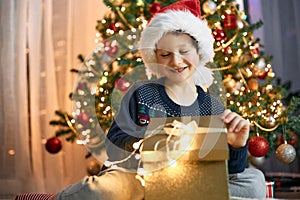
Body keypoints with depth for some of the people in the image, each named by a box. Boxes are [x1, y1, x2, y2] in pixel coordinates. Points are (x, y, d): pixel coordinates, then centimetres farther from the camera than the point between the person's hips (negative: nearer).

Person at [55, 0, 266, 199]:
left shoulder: (214, 108, 5)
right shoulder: (142, 93, 2)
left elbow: (228, 171, 2)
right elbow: (113, 143, -4)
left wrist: (237, 148, -19)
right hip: (136, 177, -3)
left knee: (255, 181, -17)